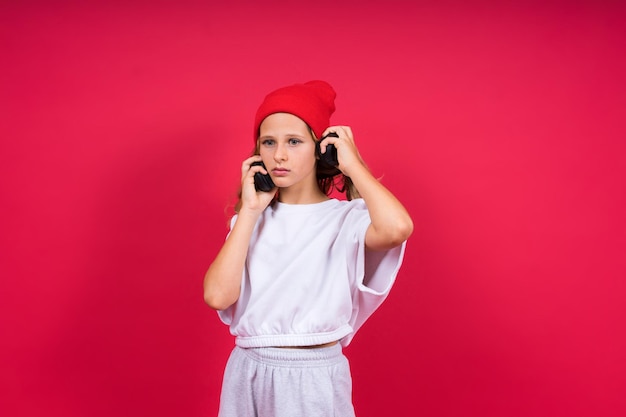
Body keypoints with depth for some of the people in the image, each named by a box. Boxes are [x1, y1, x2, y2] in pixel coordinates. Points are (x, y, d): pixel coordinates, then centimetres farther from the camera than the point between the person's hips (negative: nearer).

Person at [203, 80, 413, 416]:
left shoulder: (346, 217, -9)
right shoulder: (251, 219, 4)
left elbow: (397, 227, -32)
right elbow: (218, 295, -10)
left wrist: (353, 164, -17)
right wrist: (250, 211, -8)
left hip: (316, 379, -3)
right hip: (247, 375, 4)